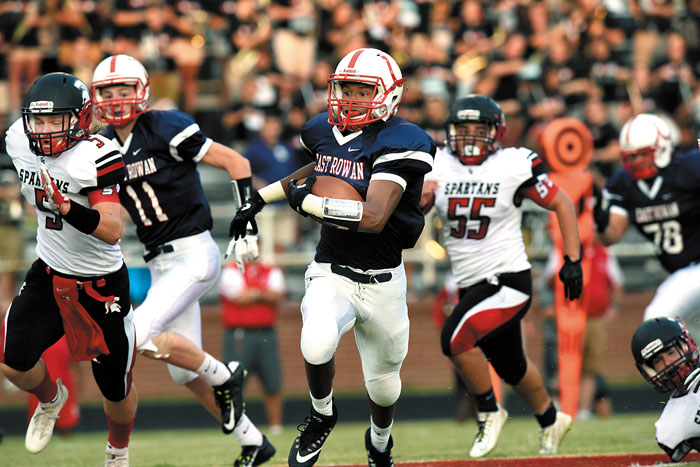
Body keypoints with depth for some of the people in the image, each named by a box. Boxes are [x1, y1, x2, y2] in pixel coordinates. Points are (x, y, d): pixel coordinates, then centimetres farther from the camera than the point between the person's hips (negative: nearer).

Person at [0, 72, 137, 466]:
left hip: (101, 286, -4)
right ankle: (51, 400, 21)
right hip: (49, 274, 4)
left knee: (116, 390, 10)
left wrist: (67, 208, -49)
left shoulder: (98, 157, -26)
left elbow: (113, 231, -34)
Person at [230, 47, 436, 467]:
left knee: (383, 380, 17)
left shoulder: (398, 144, -20)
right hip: (331, 274, 2)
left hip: (382, 282, -2)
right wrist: (261, 198, 21)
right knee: (318, 343, -30)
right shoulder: (324, 131, 0)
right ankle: (321, 415, 1)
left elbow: (373, 217, -31)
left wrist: (306, 201, -23)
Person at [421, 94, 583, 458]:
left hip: (508, 280, -6)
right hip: (471, 286, 6)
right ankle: (550, 421, 45)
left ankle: (488, 412, -4)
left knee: (456, 337, -25)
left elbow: (561, 204, 0)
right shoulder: (438, 167, 2)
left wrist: (572, 260, -4)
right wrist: (419, 197, -22)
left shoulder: (513, 166, -9)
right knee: (510, 366, 19)